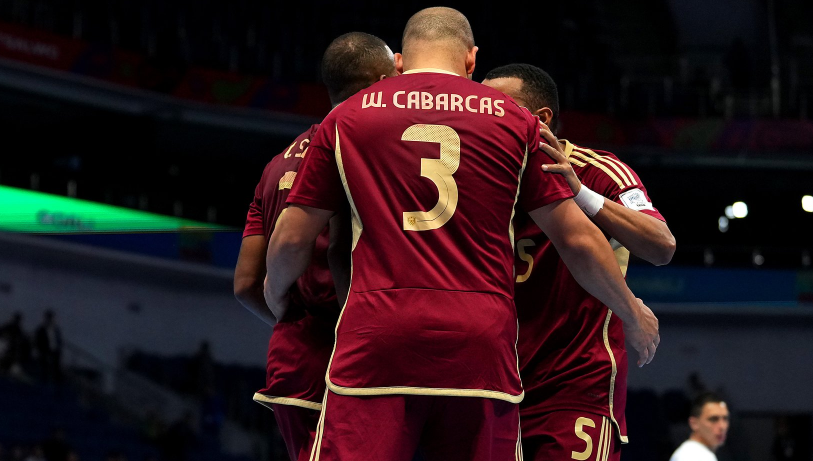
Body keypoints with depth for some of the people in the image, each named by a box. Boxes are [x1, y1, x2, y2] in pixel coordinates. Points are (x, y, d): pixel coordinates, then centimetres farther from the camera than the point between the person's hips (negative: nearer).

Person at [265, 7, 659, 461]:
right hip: (481, 341, 1)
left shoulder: (346, 118, 11)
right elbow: (578, 240, 13)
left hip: (377, 335, -1)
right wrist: (634, 313, 28)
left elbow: (291, 240, 14)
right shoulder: (513, 120, 11)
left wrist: (276, 296, 35)